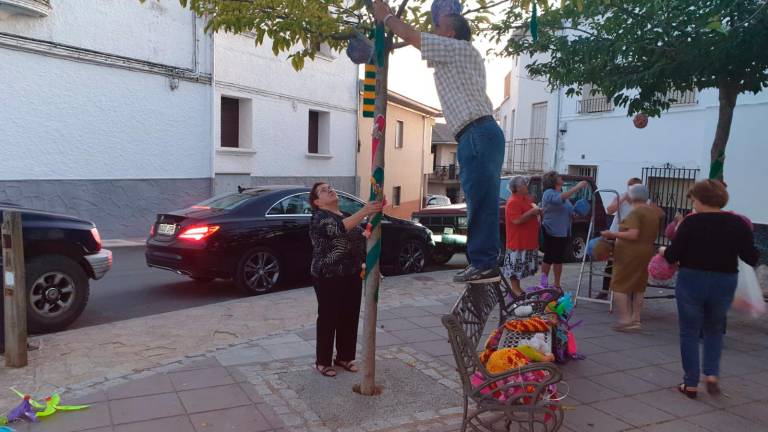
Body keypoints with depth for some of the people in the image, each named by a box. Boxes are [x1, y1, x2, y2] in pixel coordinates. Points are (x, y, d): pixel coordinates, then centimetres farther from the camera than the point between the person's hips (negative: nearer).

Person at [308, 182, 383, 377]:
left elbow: (358, 240, 23)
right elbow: (339, 228, -33)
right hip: (328, 277, -7)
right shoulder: (319, 218, -13)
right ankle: (323, 361, 16)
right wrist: (364, 212, -46)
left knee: (350, 317, 12)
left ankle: (344, 357, 28)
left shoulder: (348, 215, 12)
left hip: (352, 275, 7)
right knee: (328, 318, 2)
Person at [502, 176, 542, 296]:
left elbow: (531, 206, 29)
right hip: (518, 241, -10)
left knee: (520, 267, 16)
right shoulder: (513, 202, -19)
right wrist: (532, 212, -21)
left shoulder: (525, 198, 12)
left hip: (527, 240, 10)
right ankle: (515, 289, 7)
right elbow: (517, 220, -27)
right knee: (515, 266, -1)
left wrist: (536, 210, 8)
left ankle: (517, 287, 24)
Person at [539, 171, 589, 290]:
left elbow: (568, 210, 22)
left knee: (558, 259, 13)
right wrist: (576, 187, -35)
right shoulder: (549, 193, -12)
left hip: (563, 233, 8)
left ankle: (557, 285, 21)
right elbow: (559, 199, -33)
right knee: (548, 259, 0)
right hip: (551, 232, -7)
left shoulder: (563, 193, 13)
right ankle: (544, 284, 10)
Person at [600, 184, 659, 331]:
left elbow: (633, 235, -25)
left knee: (619, 286, -1)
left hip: (629, 254, -8)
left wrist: (612, 234, -18)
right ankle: (636, 320, 19)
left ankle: (625, 320, -8)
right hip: (647, 252, 8)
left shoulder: (635, 212, -17)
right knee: (638, 287, 15)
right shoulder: (653, 212, 10)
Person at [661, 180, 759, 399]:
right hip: (724, 284, 3)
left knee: (690, 332, 11)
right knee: (714, 330, 24)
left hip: (691, 281, -3)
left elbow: (673, 255, -11)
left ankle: (691, 384, 14)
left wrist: (663, 250, 11)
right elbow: (752, 258, -2)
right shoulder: (738, 222, -3)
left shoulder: (690, 222, -12)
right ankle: (712, 374, 9)